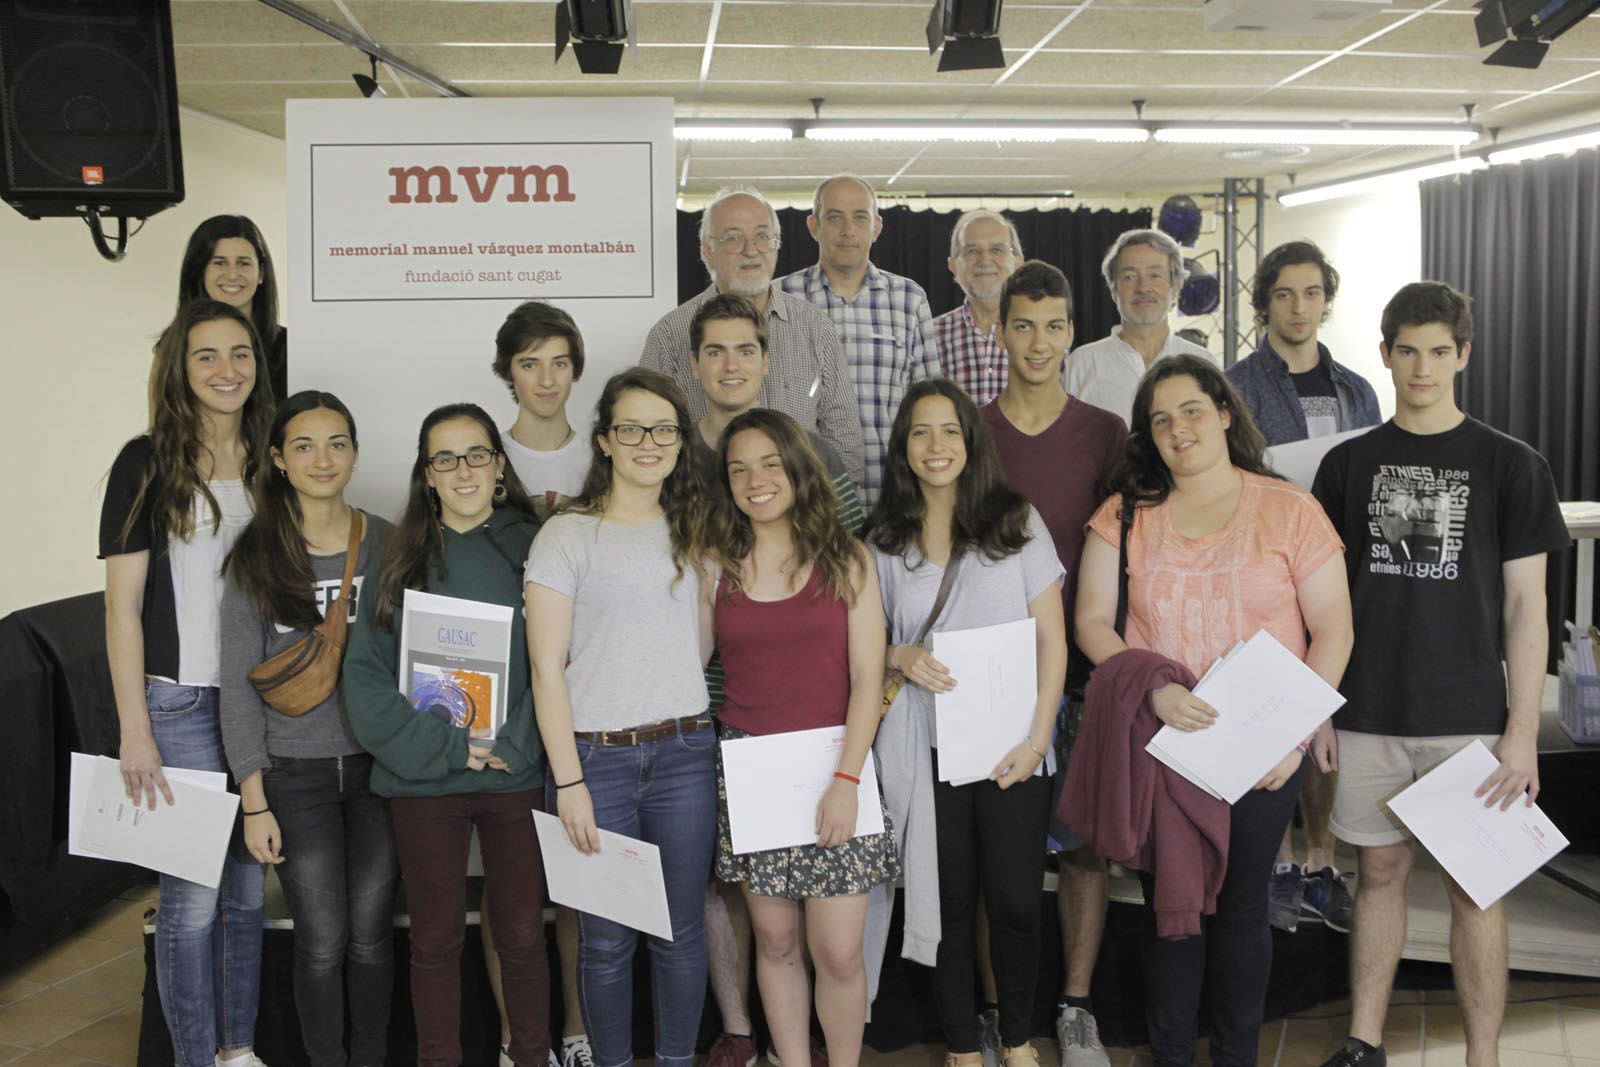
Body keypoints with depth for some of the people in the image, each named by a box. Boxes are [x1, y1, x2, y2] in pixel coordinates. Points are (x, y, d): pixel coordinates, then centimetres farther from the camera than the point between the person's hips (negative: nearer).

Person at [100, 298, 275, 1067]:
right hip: (180, 702, -4)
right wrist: (135, 732, -10)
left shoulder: (271, 462, 8)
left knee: (250, 884, 12)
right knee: (193, 893, 0)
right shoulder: (147, 464, -4)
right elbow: (122, 605, -6)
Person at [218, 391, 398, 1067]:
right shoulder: (255, 556, -3)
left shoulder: (387, 545, 1)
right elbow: (238, 683, -2)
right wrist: (254, 800, -6)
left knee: (371, 933, 9)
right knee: (322, 941, 4)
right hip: (296, 775, -1)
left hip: (378, 764, 1)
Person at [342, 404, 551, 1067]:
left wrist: (513, 745, -10)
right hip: (424, 781, 0)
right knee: (436, 940, 10)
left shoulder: (533, 549, 2)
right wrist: (444, 747, -12)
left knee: (523, 935, 8)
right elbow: (365, 674, -2)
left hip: (518, 776, 0)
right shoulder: (401, 560, 3)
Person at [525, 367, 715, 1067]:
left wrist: (712, 557, 6)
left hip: (684, 752, 4)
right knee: (606, 938, 7)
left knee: (682, 930, 11)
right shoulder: (566, 535, -3)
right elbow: (546, 669, -6)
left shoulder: (692, 529, 11)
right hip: (595, 754, -3)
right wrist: (569, 781, -10)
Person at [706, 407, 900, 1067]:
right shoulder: (715, 567, 5)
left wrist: (845, 779, -12)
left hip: (833, 764, -1)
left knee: (838, 954, -2)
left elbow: (867, 678, -4)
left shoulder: (846, 560, 1)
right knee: (776, 943, 10)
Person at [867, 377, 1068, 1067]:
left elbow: (1052, 640, 0)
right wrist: (900, 658, -9)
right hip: (927, 749, 1)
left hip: (1011, 748, -1)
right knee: (949, 899, 7)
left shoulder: (1017, 523, 2)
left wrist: (1037, 739, -8)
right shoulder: (883, 542, 6)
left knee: (1016, 902, 2)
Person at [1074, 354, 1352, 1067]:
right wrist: (1153, 688, -16)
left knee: (1242, 907, 9)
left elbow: (1332, 632, -1)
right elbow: (1092, 622, 0)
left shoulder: (1290, 511, -1)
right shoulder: (1126, 515, 4)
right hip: (1156, 744, 1)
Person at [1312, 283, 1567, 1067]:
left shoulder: (1510, 465, -1)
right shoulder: (1348, 463, 5)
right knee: (1380, 870, 11)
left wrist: (1523, 730, -7)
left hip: (1469, 714, -2)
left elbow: (1525, 605, -2)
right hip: (1368, 711, 2)